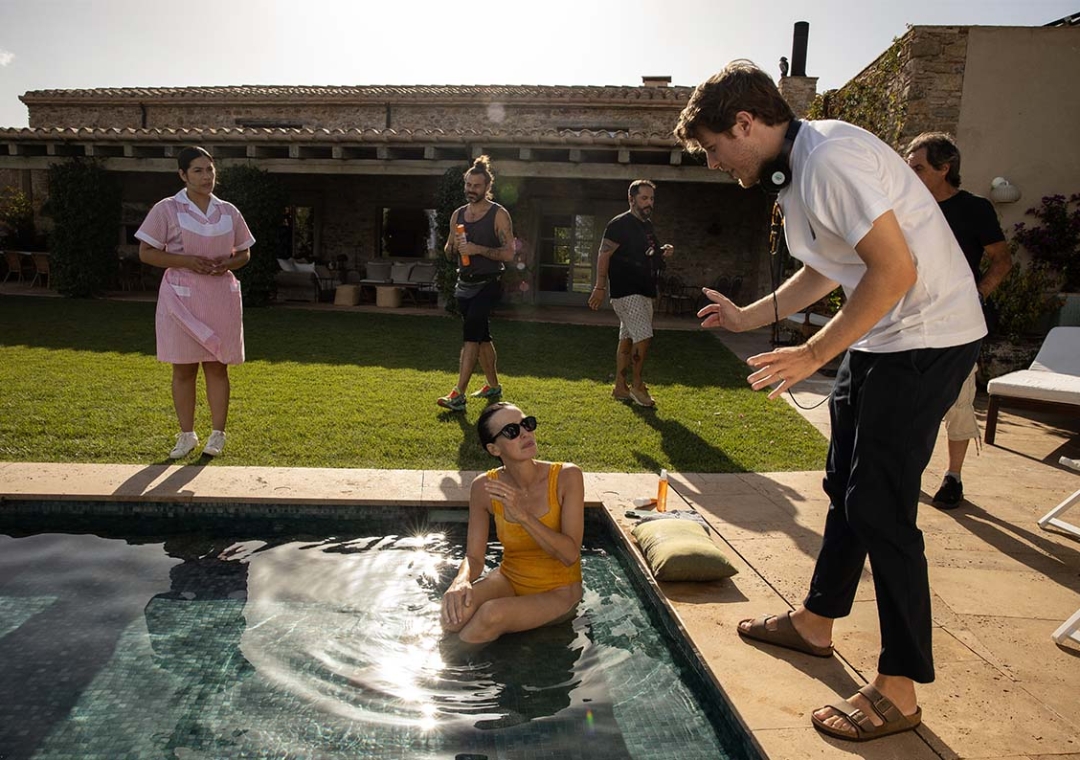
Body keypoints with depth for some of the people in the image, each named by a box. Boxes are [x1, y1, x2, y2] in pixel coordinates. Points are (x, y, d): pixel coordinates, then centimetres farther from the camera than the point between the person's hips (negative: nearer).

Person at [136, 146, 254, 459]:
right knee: (183, 368, 4)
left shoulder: (228, 212, 8)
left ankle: (217, 434, 12)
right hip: (182, 296, -2)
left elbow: (244, 253, 15)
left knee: (217, 366, 4)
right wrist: (187, 261, -16)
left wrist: (227, 264, -7)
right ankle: (187, 435, 15)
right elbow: (146, 253, -3)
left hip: (221, 295, 2)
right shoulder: (167, 209, -1)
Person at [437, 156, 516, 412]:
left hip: (487, 284, -7)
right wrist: (455, 246, -6)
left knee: (471, 334, -16)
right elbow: (448, 252, 17)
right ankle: (493, 386, 29)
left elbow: (509, 253, -13)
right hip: (464, 284, 7)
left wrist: (477, 249, -22)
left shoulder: (499, 215, -7)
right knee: (482, 336, 15)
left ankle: (458, 395, -18)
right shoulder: (458, 215, 11)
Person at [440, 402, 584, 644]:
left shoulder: (566, 476, -19)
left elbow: (570, 554, -21)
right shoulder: (484, 487, -12)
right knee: (456, 610, -27)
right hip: (509, 580, 3)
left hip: (558, 591, -2)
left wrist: (523, 516, -33)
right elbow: (474, 557, -8)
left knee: (492, 614, -30)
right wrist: (461, 580, -32)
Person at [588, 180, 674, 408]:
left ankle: (620, 387, 17)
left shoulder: (648, 225, 17)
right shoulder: (620, 224, -10)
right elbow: (604, 254, -14)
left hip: (643, 292, 9)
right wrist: (600, 287, -21)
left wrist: (663, 252, 8)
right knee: (643, 337, -14)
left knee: (628, 339, 11)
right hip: (626, 292, -9)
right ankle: (636, 385, 0)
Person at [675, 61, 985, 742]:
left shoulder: (831, 157, -21)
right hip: (881, 337, 10)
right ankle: (815, 622, 34)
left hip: (926, 339, -10)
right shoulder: (791, 171, 10)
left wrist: (814, 354, -21)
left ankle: (899, 691, 7)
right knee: (847, 487, 17)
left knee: (880, 507, -7)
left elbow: (895, 270, -26)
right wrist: (752, 316, 20)